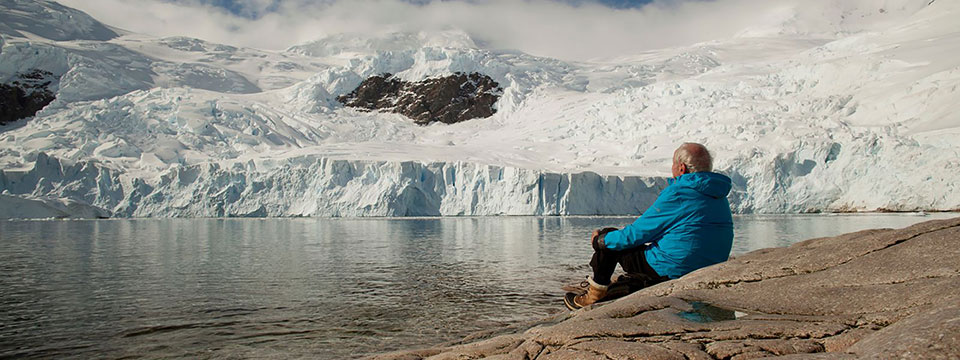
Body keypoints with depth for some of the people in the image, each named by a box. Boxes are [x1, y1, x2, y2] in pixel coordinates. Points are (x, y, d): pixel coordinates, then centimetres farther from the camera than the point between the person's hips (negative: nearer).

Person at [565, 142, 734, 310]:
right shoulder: (720, 198, 7)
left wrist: (600, 240, 5)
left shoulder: (677, 194, -17)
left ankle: (595, 295, 20)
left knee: (607, 239, 8)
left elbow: (638, 233, -12)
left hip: (671, 272, -8)